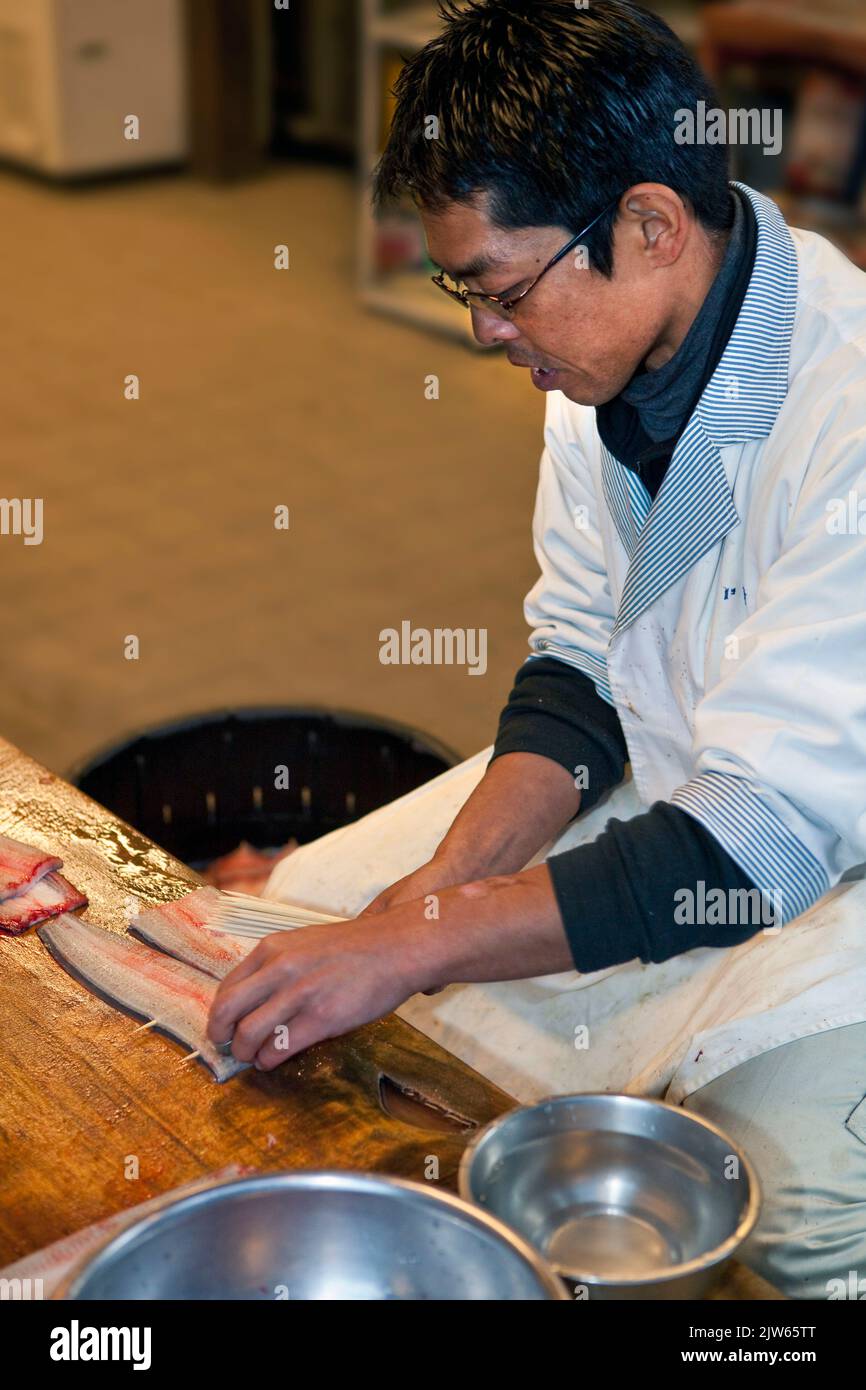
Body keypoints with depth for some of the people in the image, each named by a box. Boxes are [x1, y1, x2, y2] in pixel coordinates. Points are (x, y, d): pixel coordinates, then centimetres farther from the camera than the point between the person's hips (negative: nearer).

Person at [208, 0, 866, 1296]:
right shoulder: (609, 343, -6)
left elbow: (761, 836, -31)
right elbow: (580, 666, 1)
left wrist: (413, 948, -30)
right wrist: (445, 879, -15)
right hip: (662, 788, 7)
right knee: (304, 908, 1)